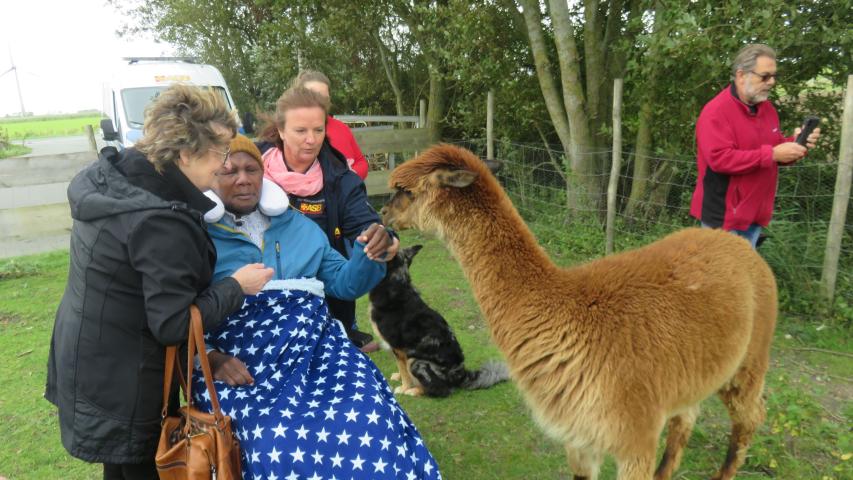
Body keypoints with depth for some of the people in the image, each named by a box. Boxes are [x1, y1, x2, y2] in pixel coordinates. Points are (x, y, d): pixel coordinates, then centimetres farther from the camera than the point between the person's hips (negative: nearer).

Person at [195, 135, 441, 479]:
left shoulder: (297, 226, 20)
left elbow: (342, 283, 20)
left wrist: (368, 256, 0)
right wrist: (211, 358, -16)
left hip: (315, 344, 3)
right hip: (240, 359, -2)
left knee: (369, 421, -25)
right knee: (281, 442, -31)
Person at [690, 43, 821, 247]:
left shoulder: (767, 108, 9)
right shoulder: (716, 111, -17)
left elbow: (775, 148, 19)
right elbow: (720, 159, -27)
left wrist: (795, 143, -4)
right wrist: (772, 154, -27)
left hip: (755, 213, 8)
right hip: (724, 214, -8)